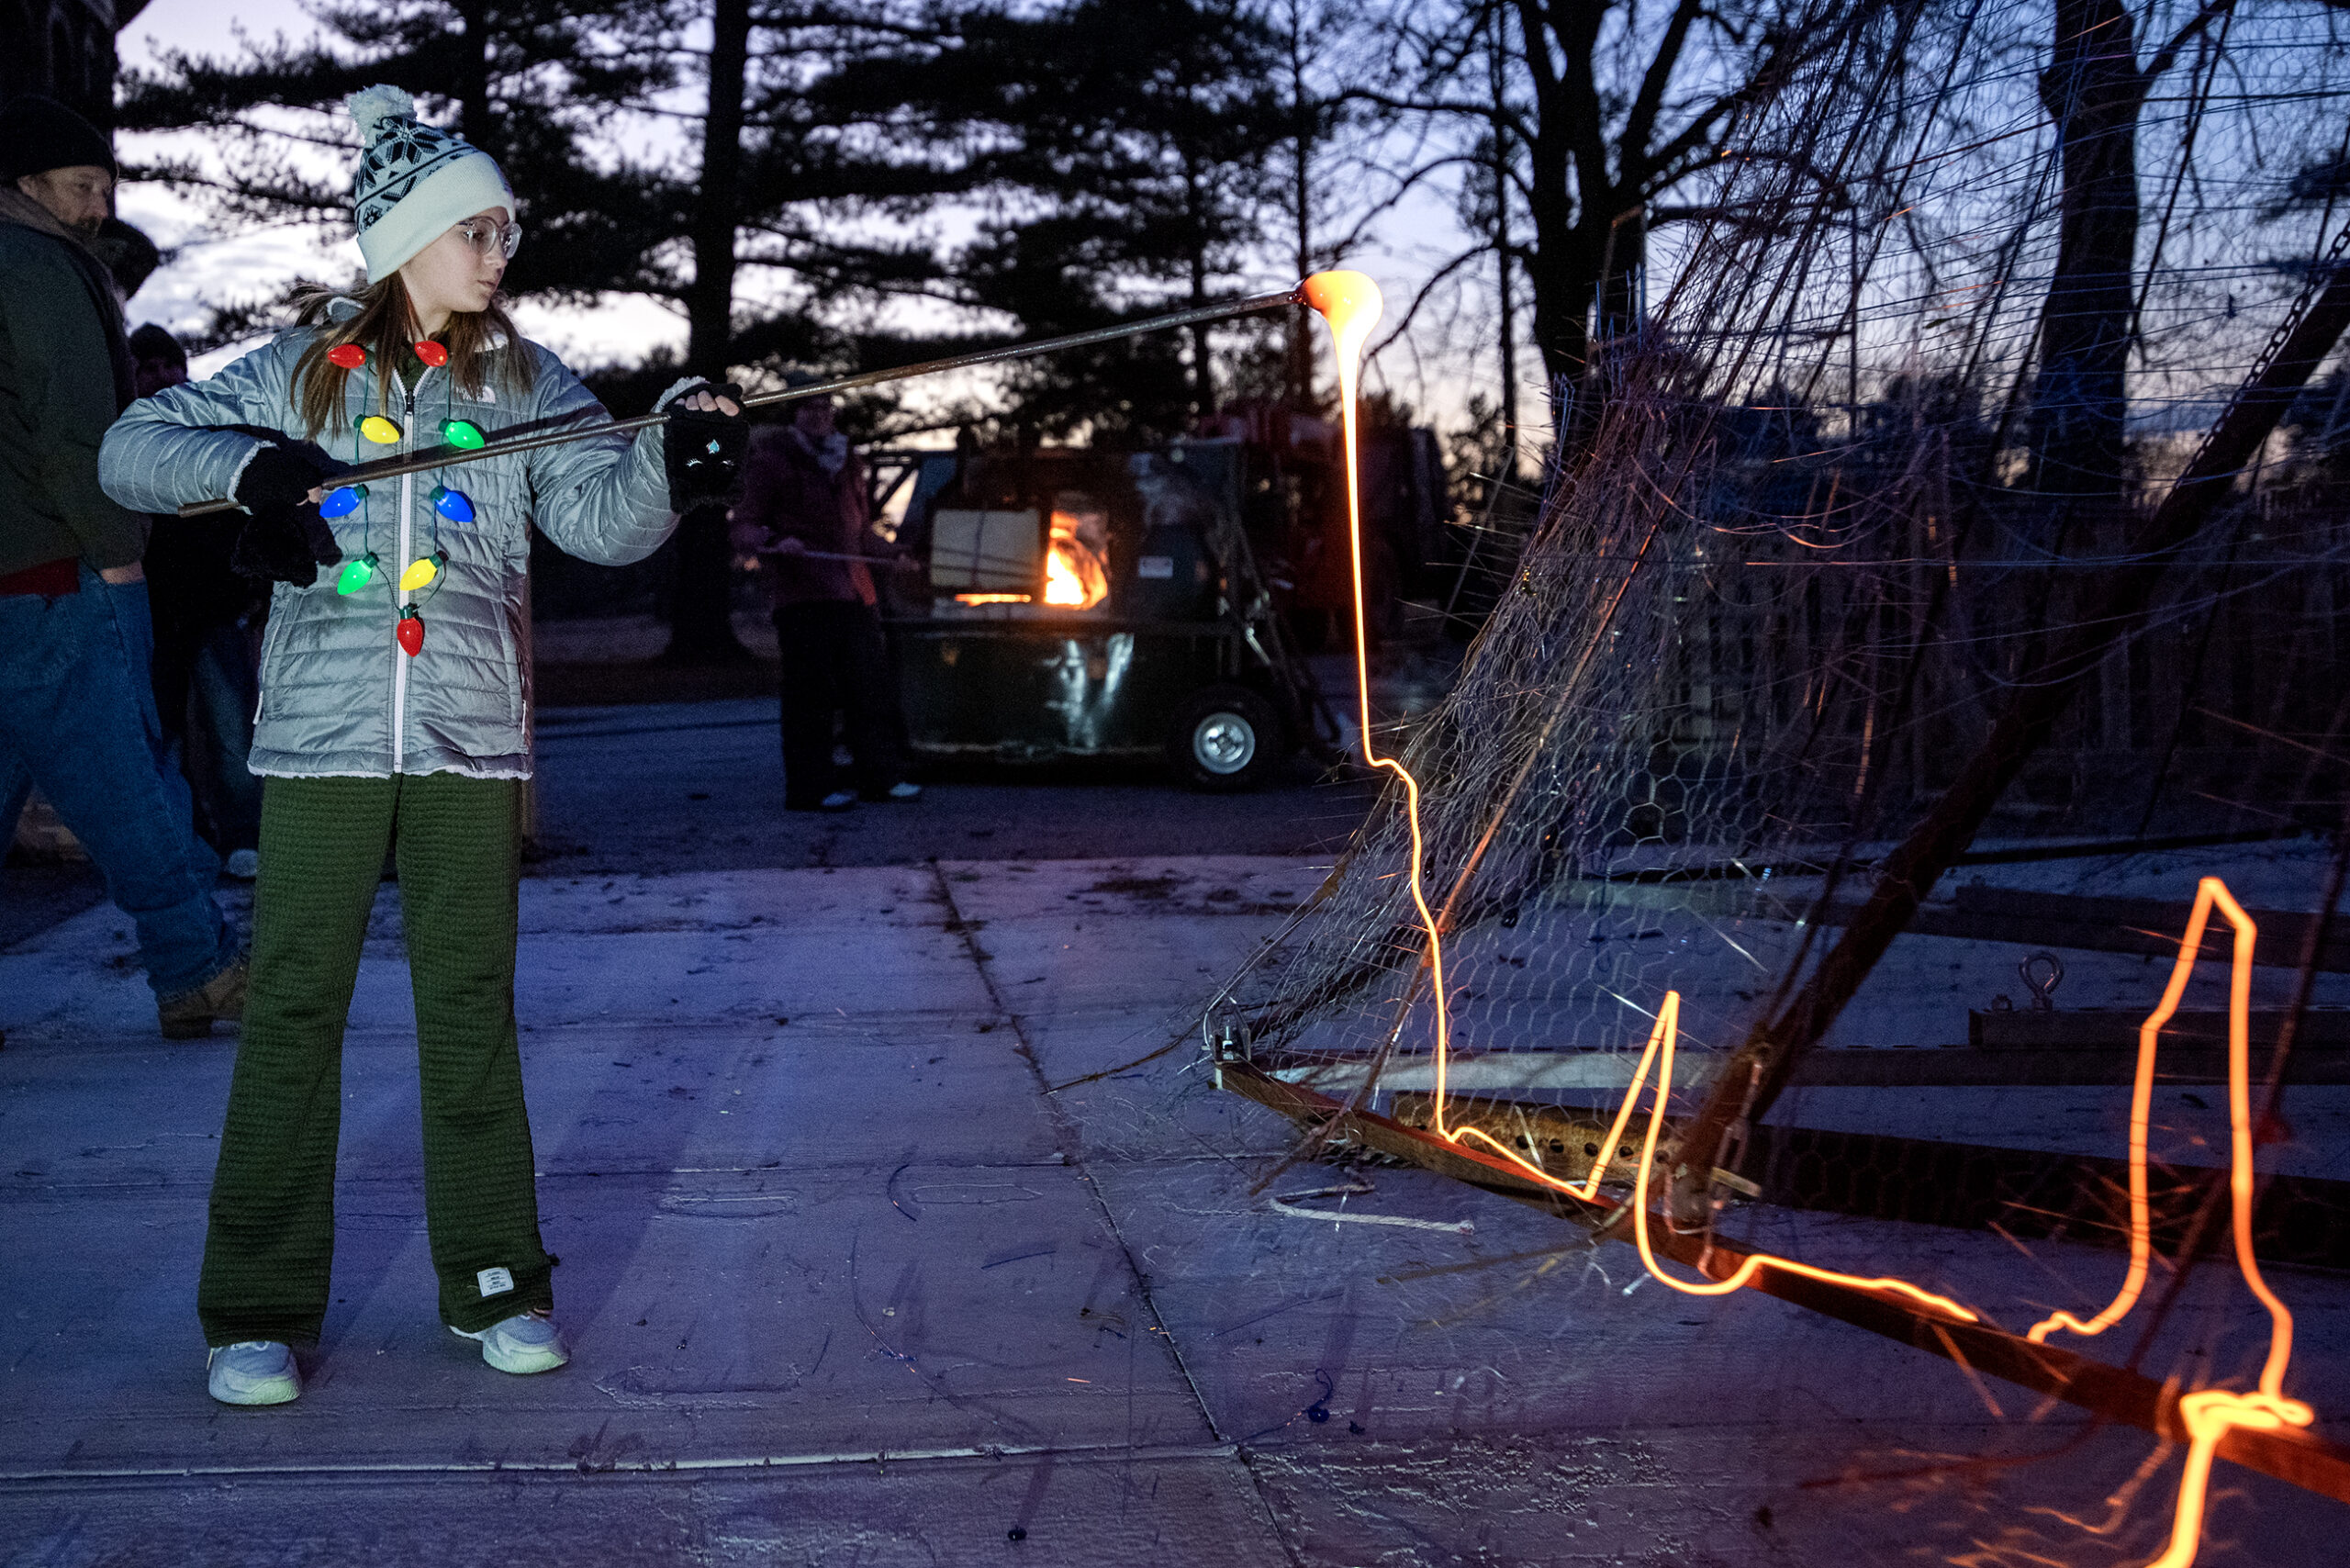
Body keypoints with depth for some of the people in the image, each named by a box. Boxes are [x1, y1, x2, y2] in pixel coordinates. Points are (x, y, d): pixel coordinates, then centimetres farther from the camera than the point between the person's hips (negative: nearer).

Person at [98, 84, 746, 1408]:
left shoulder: (526, 381, 8)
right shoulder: (300, 371, 6)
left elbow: (604, 518, -3)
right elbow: (132, 450, 5)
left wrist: (674, 458, -24)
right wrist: (245, 465, -15)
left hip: (474, 741, 1)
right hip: (322, 736, -1)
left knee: (473, 1006, 6)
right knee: (294, 1009, 1)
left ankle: (497, 1283, 18)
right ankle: (260, 1311, 11)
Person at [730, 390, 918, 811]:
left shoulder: (848, 464, 21)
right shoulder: (769, 463, 1)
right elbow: (744, 528, -2)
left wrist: (893, 555, 15)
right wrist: (775, 541, -23)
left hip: (854, 594, 6)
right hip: (802, 598, -6)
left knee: (872, 686, 5)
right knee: (811, 694, -8)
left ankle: (880, 777, 13)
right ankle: (812, 787, -2)